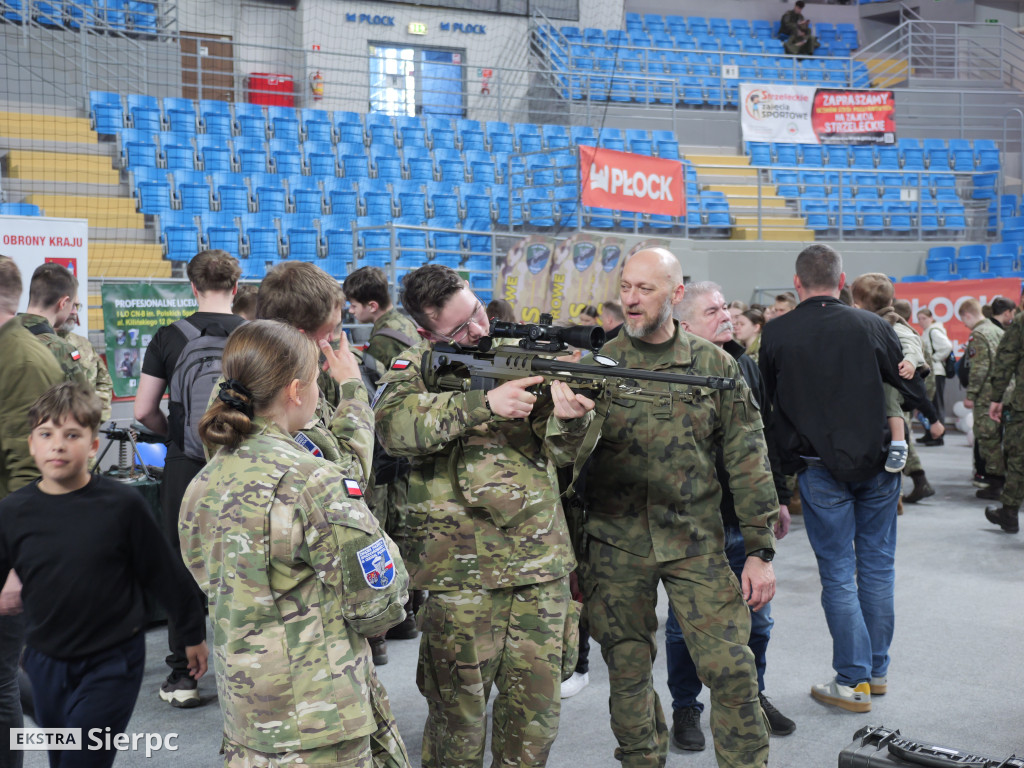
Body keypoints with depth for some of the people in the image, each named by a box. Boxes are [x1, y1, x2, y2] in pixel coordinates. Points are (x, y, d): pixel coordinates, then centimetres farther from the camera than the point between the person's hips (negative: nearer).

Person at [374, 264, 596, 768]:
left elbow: (562, 451, 8)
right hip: (461, 570, -3)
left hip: (541, 562, 4)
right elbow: (394, 425, -23)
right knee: (458, 711, 7)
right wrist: (485, 404, -28)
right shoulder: (417, 365, -1)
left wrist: (570, 418, -15)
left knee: (536, 708, 12)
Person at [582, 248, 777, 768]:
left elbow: (747, 460, 1)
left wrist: (760, 550, -1)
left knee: (731, 670, -2)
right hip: (616, 547, 1)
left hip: (696, 543, 0)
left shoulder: (715, 366, 1)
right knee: (628, 672, 11)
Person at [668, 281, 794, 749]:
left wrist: (778, 496, 17)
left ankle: (753, 696, 36)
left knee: (755, 617, 16)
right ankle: (685, 707, 25)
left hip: (744, 518, 6)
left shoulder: (746, 367, 10)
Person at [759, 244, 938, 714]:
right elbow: (909, 390, 3)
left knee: (838, 574, 6)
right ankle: (877, 671, 25)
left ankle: (853, 681, 11)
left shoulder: (776, 335, -6)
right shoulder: (873, 327, -5)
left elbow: (770, 404, 4)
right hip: (878, 463, 2)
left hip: (820, 469, -1)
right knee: (877, 565, 14)